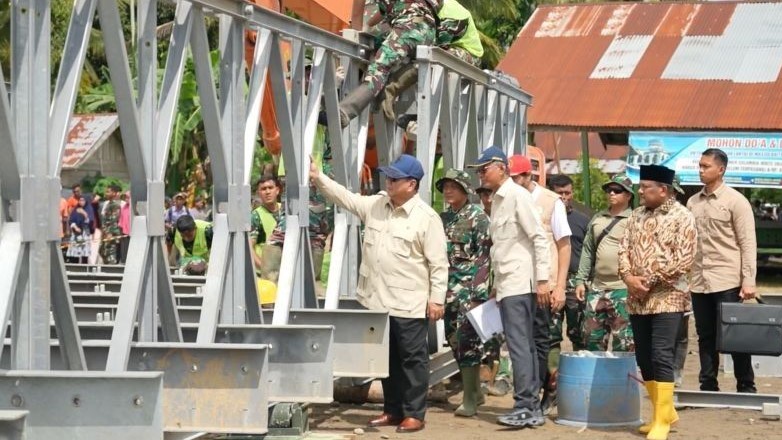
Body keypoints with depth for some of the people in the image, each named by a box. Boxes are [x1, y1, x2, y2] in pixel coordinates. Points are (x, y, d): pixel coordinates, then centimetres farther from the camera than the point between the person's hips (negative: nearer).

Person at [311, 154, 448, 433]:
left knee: (412, 358, 2)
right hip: (377, 300, 7)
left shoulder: (427, 218, -11)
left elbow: (438, 262, -11)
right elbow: (345, 197, 12)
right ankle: (392, 410, 26)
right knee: (386, 357, 15)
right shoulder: (375, 205, 8)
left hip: (409, 304, -7)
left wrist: (437, 299, -14)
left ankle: (414, 414, 10)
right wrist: (318, 177, 1)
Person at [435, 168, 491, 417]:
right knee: (454, 339, 10)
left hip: (471, 287, -7)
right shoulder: (443, 218, 15)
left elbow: (485, 254, -10)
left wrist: (476, 287, -17)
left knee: (467, 339, -11)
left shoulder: (477, 217, -4)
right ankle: (476, 391, 22)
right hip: (450, 287, 7)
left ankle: (469, 400, -8)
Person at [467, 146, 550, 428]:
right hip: (506, 285, 9)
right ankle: (533, 407, 13)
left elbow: (539, 238, -14)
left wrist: (542, 280, -17)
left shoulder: (517, 195, -10)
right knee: (525, 345, 10)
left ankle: (525, 407, -7)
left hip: (520, 283, -9)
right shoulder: (497, 200, 16)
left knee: (519, 345, -9)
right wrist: (495, 284, 19)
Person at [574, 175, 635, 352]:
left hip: (623, 290, -6)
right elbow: (588, 251, 17)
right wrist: (581, 280, 12)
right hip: (597, 288, 6)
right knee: (592, 337, 10)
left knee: (623, 343, -5)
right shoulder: (597, 219, 15)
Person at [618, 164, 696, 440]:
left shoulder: (682, 217, -6)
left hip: (667, 298, -7)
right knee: (643, 358, 10)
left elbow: (684, 260, -14)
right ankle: (664, 411, 23)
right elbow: (624, 249, 10)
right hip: (637, 299, 7)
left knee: (661, 356, -11)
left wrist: (649, 280, -16)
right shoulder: (636, 216, 13)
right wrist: (628, 277, -8)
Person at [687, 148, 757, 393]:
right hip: (699, 281, 5)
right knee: (706, 337, 9)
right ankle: (708, 386, 16)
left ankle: (746, 387, 9)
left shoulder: (736, 201, -3)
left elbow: (748, 243, -6)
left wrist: (748, 281, -13)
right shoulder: (693, 203, 12)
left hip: (727, 281, -5)